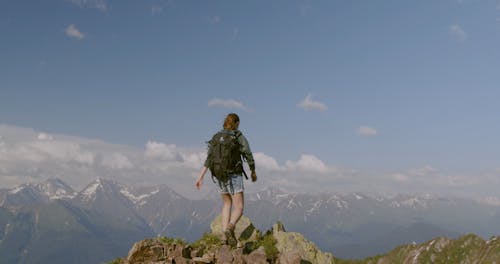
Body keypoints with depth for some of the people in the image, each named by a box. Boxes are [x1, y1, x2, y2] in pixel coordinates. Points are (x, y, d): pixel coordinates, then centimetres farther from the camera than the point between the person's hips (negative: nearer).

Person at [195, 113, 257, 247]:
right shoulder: (240, 138, -5)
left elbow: (208, 159, -2)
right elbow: (249, 158, -5)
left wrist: (200, 177, -4)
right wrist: (253, 173, 12)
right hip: (234, 176, -5)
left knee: (227, 203, 24)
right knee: (239, 208, 0)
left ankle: (224, 235, 15)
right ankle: (229, 228, -30)